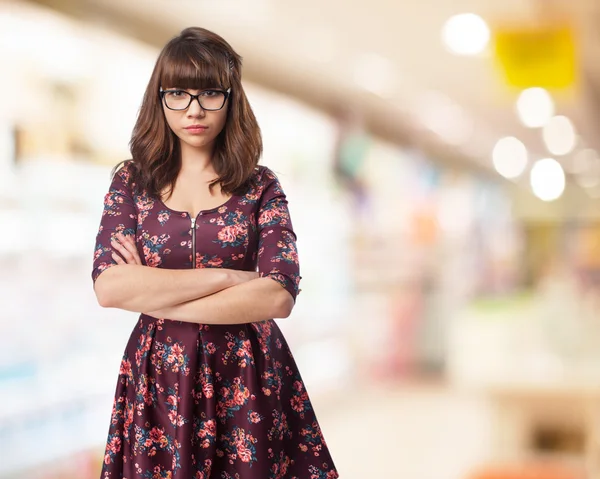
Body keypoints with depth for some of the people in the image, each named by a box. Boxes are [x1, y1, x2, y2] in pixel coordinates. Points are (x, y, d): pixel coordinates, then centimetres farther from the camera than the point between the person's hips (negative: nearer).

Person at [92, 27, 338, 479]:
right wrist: (229, 276, -17)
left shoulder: (260, 185, -2)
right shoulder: (132, 180, 1)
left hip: (246, 374, -1)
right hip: (160, 376, 1)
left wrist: (156, 298, -14)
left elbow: (279, 296, -15)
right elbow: (108, 287, -13)